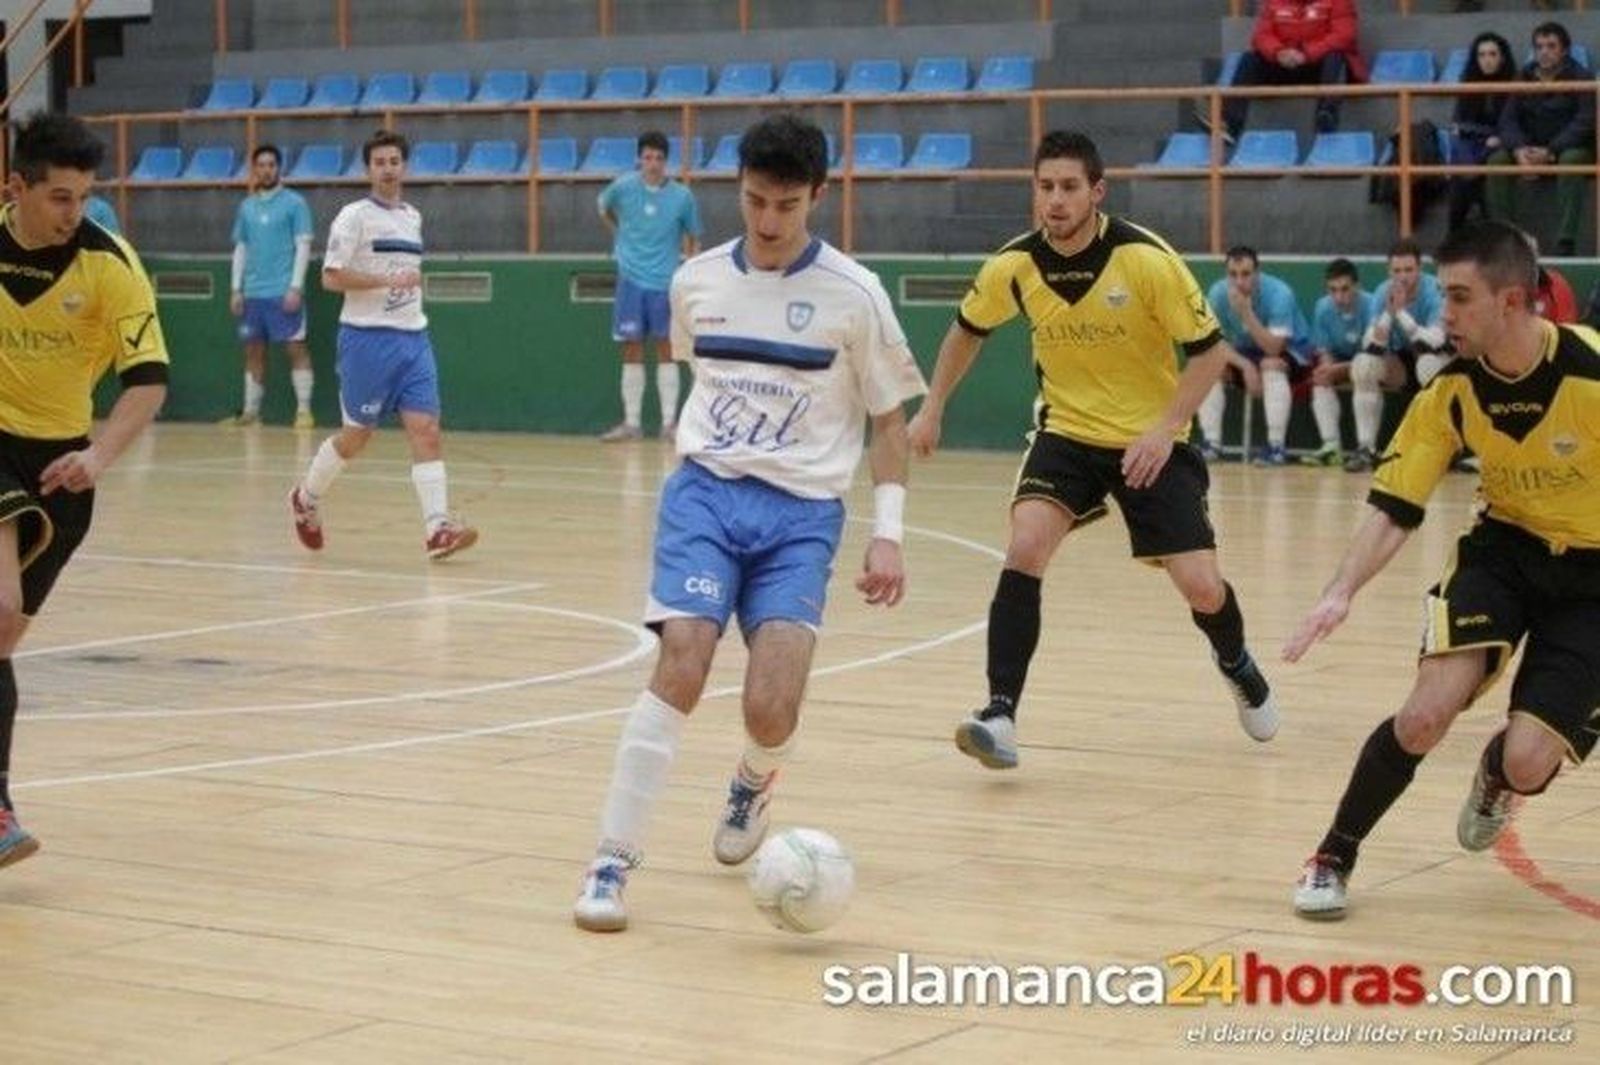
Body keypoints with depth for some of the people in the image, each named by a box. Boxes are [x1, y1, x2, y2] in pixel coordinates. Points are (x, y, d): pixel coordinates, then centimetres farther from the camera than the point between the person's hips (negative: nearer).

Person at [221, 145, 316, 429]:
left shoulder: (294, 203, -1)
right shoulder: (246, 207, 14)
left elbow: (303, 245, -5)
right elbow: (241, 249, 18)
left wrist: (296, 287, -13)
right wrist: (236, 289, 11)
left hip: (284, 293, -5)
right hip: (252, 293, 5)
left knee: (296, 347, -5)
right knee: (253, 351, 8)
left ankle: (304, 410, -4)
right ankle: (251, 411, 13)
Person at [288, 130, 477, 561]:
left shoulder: (413, 217, 15)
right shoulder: (355, 216, -5)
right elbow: (331, 277, -13)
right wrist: (389, 281, -19)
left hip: (413, 337, 5)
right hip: (367, 337, -5)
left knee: (426, 429, -9)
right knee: (357, 434, 4)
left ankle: (437, 527, -16)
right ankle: (306, 498, 28)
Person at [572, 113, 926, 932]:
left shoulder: (852, 296, -4)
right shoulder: (696, 282, 4)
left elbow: (888, 419, 4)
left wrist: (887, 531, -3)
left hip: (802, 512, -1)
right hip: (705, 494, 1)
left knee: (770, 707, -15)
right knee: (682, 665, -21)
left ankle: (753, 785, 23)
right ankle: (612, 860, -14)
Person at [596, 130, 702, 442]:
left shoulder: (682, 196, -5)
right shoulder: (623, 188, -4)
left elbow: (693, 240, 7)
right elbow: (604, 209, 19)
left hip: (665, 282, -1)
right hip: (631, 279, 1)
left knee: (666, 349, 1)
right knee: (632, 351, 3)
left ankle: (669, 422, 4)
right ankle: (631, 422, 8)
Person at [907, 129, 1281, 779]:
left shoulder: (1147, 259, -21)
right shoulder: (1014, 266, -11)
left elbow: (1210, 349, -13)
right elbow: (968, 330, 11)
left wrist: (1166, 428, -21)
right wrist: (933, 409, 11)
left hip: (1151, 441, -2)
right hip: (1067, 432, 2)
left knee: (1201, 587, -5)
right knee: (1025, 548, -24)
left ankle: (1236, 665, 32)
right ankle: (1000, 714, -20)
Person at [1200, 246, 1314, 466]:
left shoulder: (1278, 293, -28)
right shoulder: (1218, 293, -17)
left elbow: (1274, 349, -34)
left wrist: (1246, 313, -42)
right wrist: (1245, 365, -29)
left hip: (1289, 352, -4)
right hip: (1243, 353, 4)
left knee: (1271, 366, -37)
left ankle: (1277, 446, -32)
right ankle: (1211, 443, -18)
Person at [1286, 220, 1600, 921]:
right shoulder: (1452, 392, -12)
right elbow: (1393, 509, -9)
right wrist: (1342, 591, -24)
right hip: (1503, 549, 3)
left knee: (1527, 762, -15)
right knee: (1425, 715, -20)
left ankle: (1497, 782, 26)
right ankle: (1333, 858, 2)